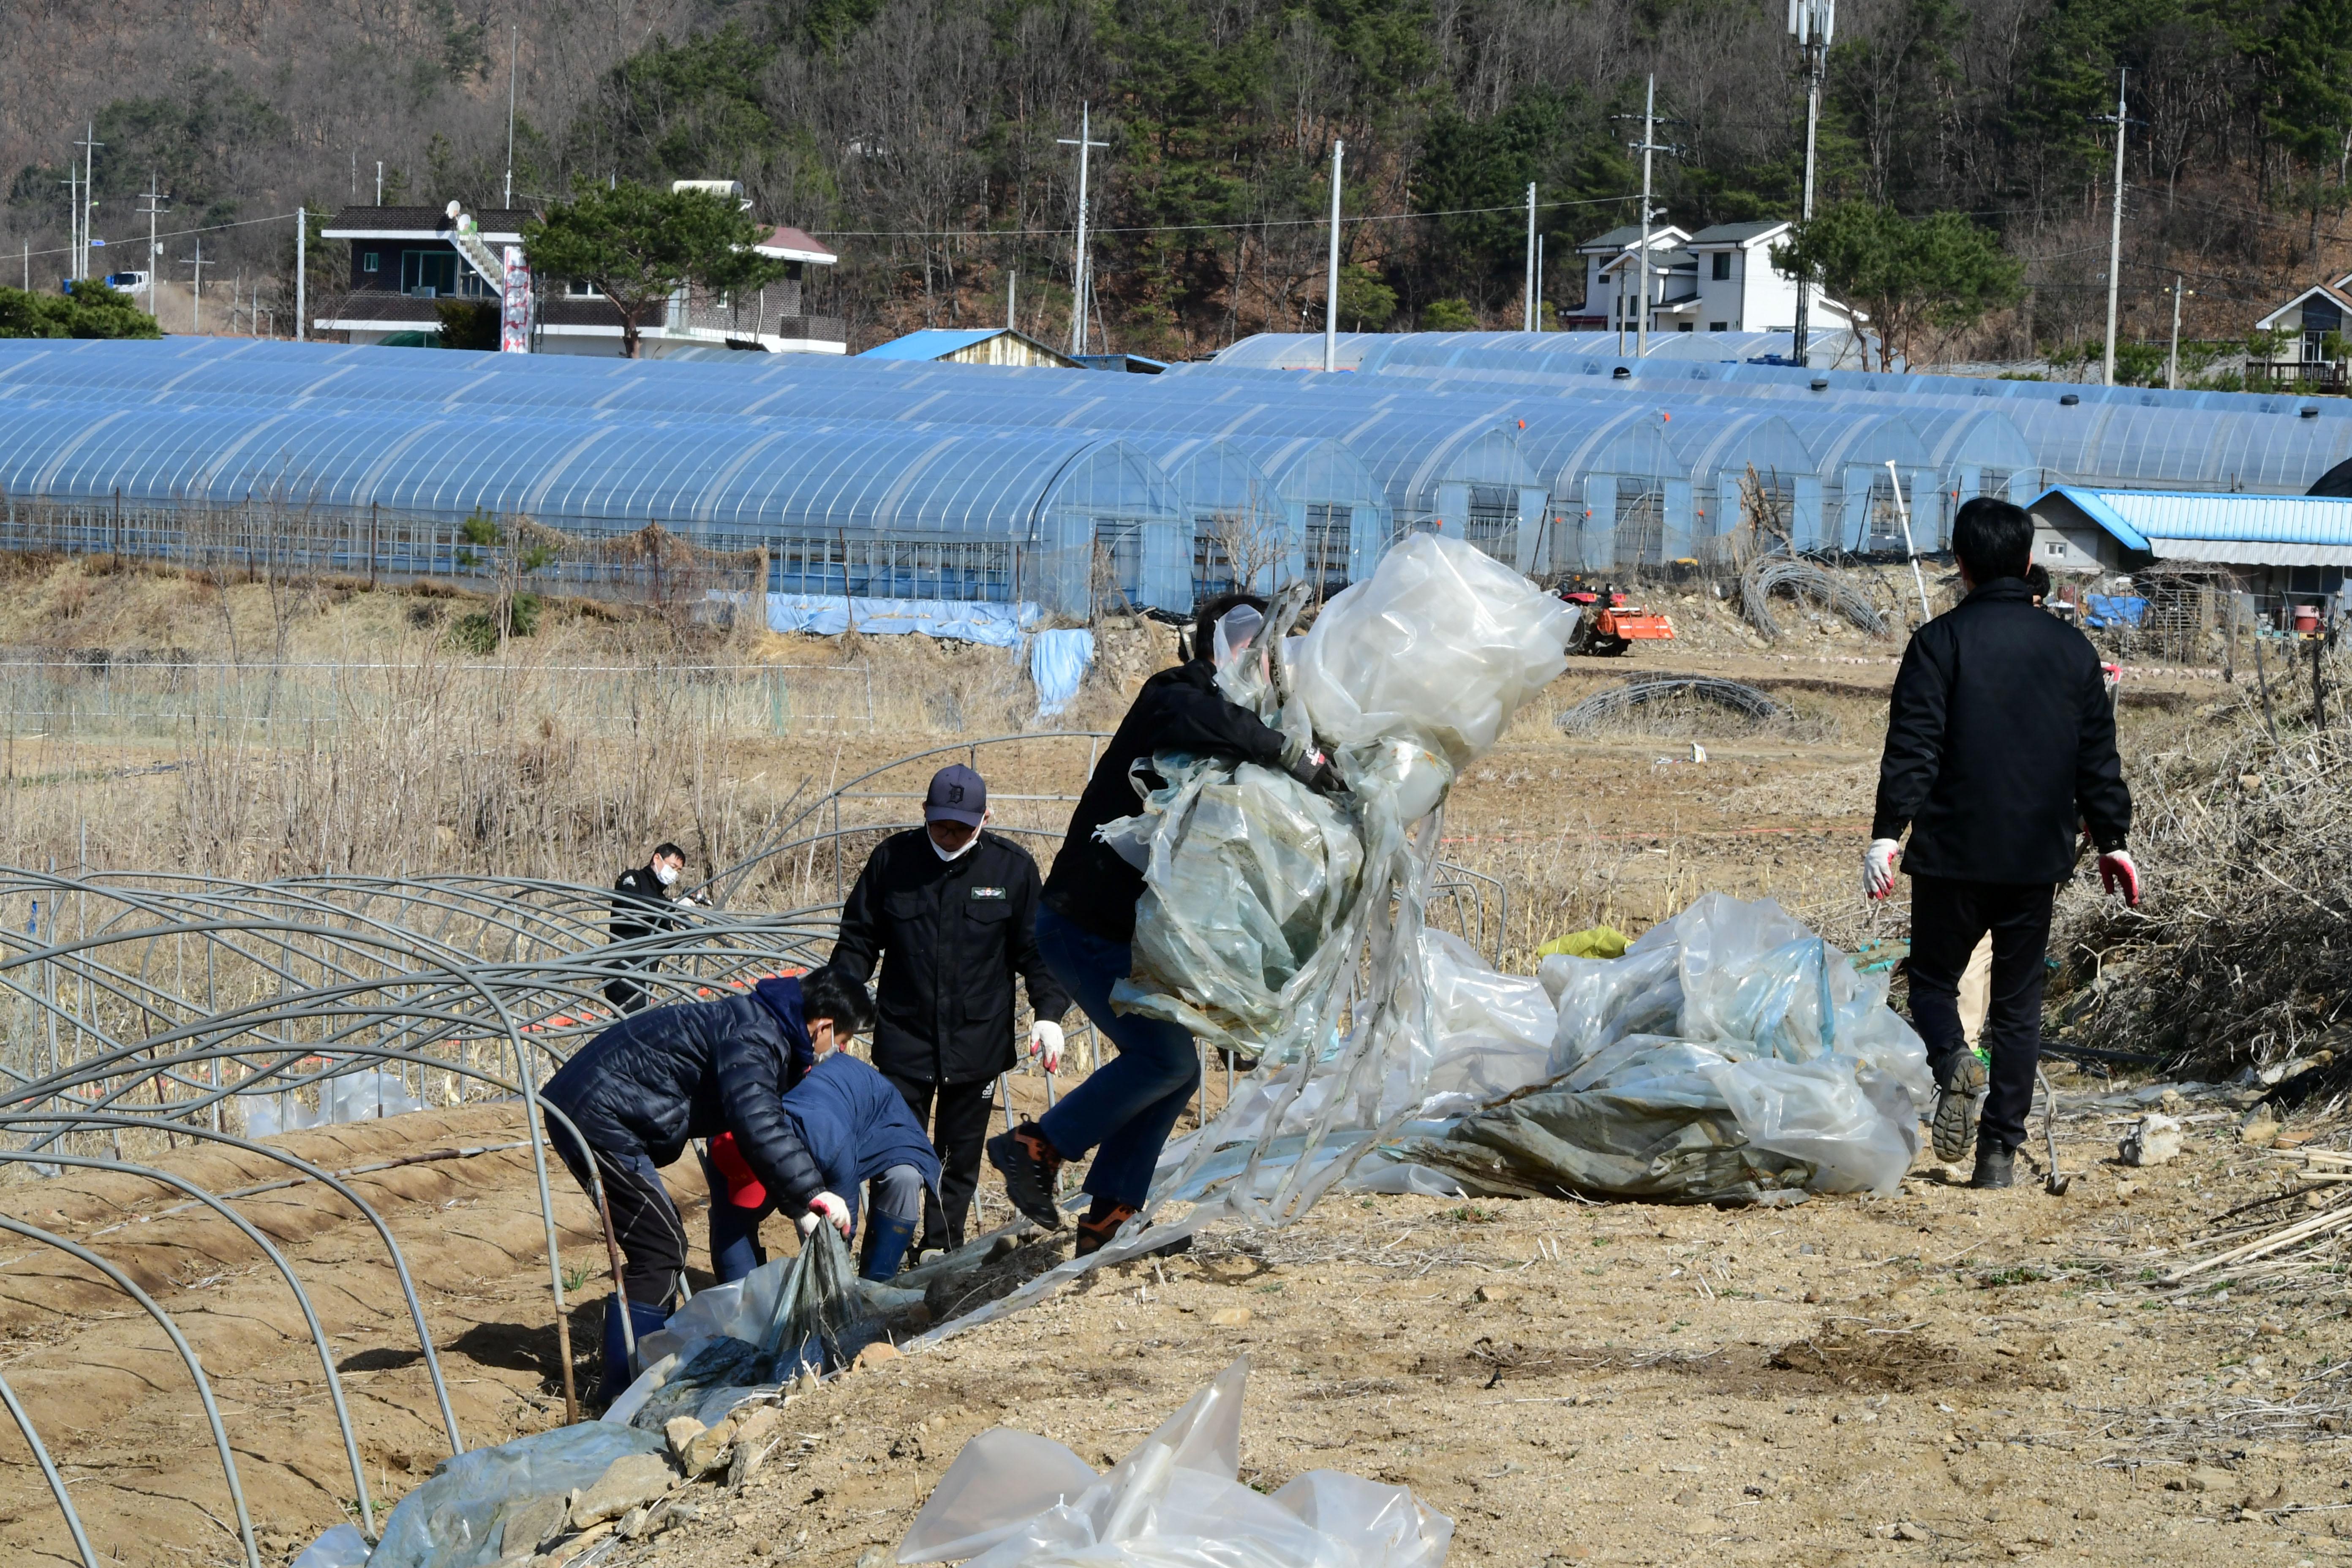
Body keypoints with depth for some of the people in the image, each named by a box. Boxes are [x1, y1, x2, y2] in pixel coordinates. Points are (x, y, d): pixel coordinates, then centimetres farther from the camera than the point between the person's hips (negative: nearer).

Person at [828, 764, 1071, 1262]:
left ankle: (942, 1251, 18)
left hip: (978, 1043, 0)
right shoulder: (892, 859, -1)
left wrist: (1049, 1012, -6)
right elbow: (858, 939, 7)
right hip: (904, 1038, 0)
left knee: (960, 1156, 8)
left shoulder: (1012, 867, -1)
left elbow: (1036, 949, 5)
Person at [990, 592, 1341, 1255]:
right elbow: (1204, 721, -41)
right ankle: (1036, 1149, -5)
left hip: (1123, 930, 10)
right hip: (1087, 923, -10)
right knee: (1165, 1057, -16)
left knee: (1173, 1066, 7)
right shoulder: (1173, 697, -13)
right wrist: (1297, 761, -35)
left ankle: (1107, 1222, 7)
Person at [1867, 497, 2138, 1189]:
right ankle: (2000, 1152, 5)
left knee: (1934, 977, 12)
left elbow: (1912, 748, -13)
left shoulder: (1941, 642, -6)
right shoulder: (2071, 649, 7)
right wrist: (2111, 840, 19)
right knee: (2018, 1001, 10)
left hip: (1953, 852, -3)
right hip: (2038, 859, 3)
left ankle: (1951, 1062, -20)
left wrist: (1887, 833, -15)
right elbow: (2099, 758, 10)